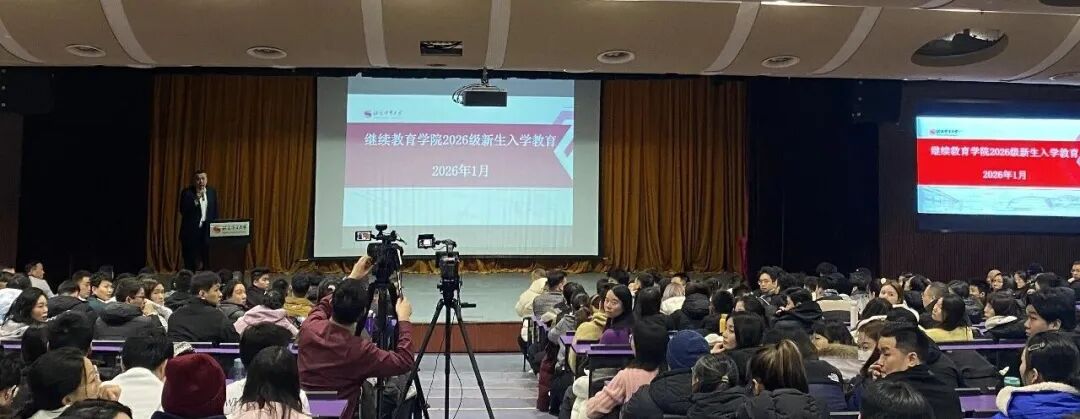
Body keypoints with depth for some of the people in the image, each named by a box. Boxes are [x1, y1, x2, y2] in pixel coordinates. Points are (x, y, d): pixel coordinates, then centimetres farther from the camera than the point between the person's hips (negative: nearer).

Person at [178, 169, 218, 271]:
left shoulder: (212, 192, 9)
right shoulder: (187, 192, -3)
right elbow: (182, 210, -13)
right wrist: (196, 199, -21)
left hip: (207, 231, 3)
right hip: (191, 232, -3)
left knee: (207, 264, 1)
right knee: (191, 264, -1)